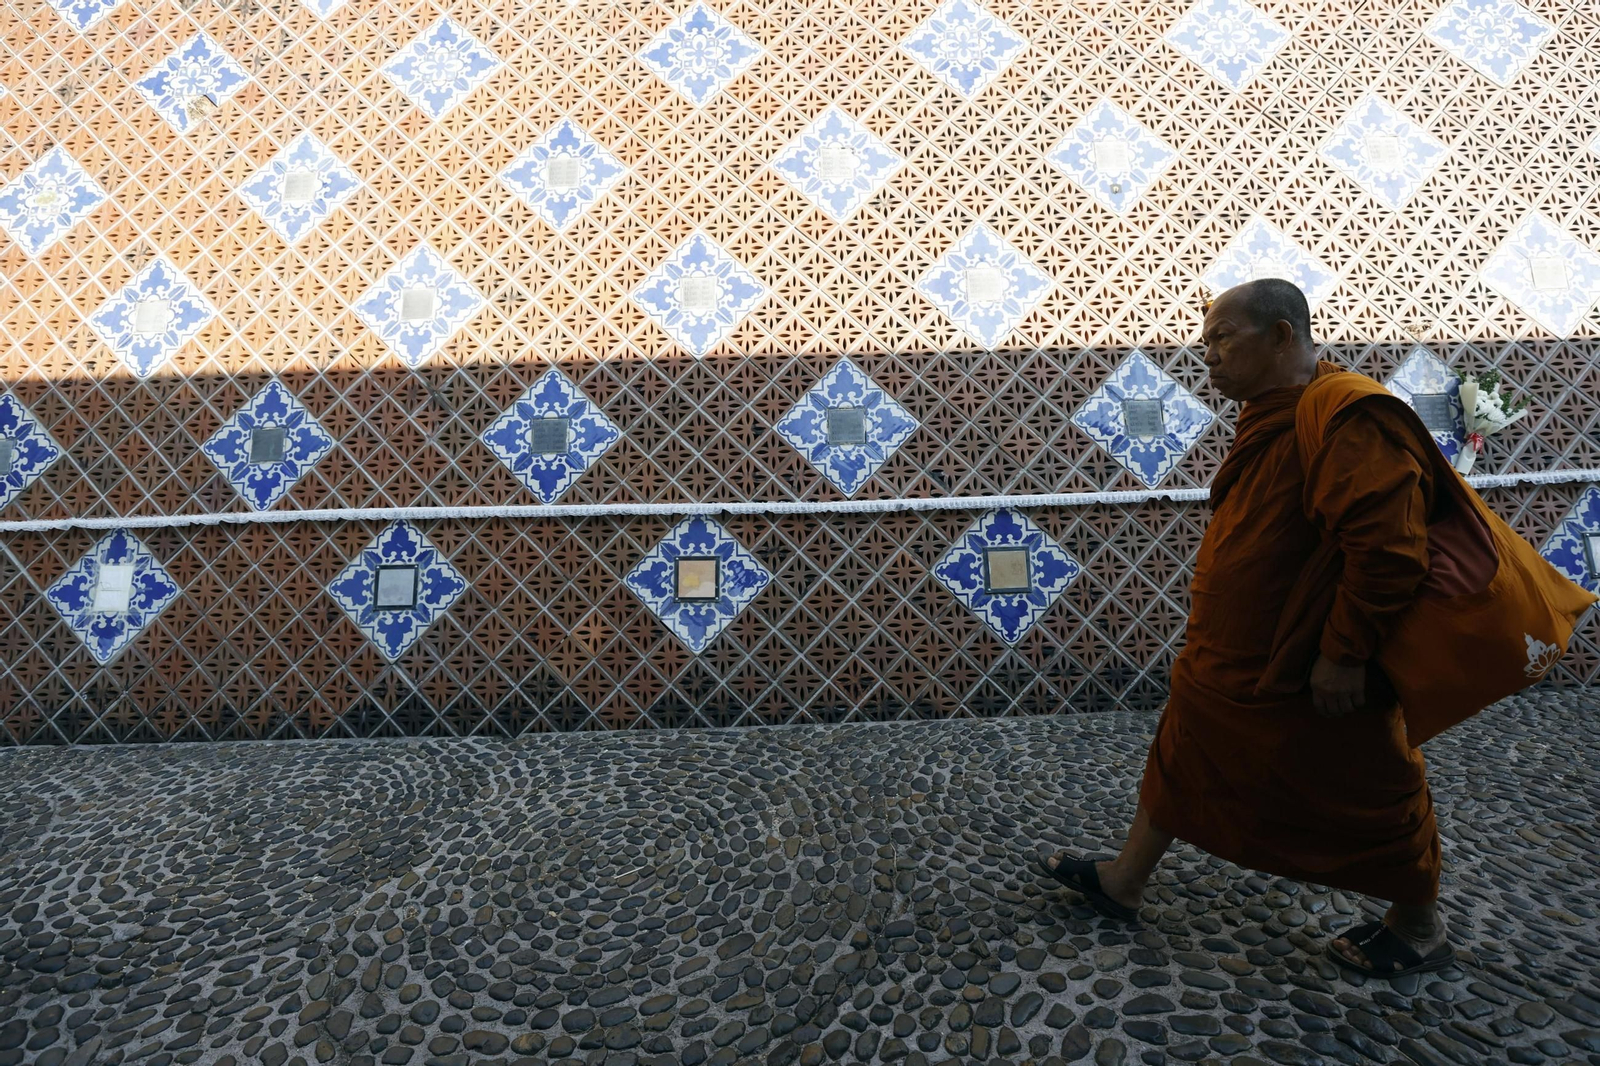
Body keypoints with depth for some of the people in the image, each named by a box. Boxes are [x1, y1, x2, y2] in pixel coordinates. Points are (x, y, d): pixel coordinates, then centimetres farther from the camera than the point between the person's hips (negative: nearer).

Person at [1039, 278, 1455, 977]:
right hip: (1229, 659, 10)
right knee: (1182, 762, 17)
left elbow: (1389, 544, -31)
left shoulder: (1347, 421, -24)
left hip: (1312, 675, -9)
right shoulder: (1272, 422, 8)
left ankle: (1419, 932, 36)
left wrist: (1345, 652, -26)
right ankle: (1123, 881, 32)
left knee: (1367, 796, 12)